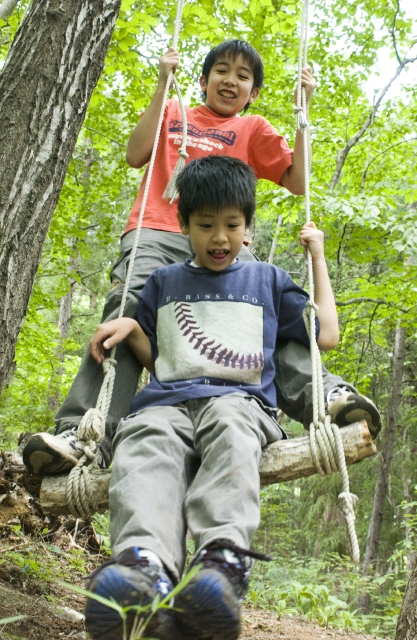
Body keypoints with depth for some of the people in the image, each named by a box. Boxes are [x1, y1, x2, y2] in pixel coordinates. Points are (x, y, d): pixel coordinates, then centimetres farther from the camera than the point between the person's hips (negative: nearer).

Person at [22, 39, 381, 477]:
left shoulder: (253, 130, 27)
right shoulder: (174, 114, 30)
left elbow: (298, 182, 15)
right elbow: (135, 155, 12)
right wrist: (162, 86, 11)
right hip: (158, 233, 0)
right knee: (126, 310, -27)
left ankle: (320, 395, -42)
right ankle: (83, 432, -37)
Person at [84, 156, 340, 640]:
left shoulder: (267, 280, 25)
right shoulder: (164, 282, 28)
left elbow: (326, 335, 22)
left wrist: (317, 257, 25)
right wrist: (129, 327, 11)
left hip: (240, 400, -1)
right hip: (166, 401, 1)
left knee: (229, 426, -39)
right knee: (145, 444, -36)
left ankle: (222, 561, -61)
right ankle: (146, 568, -63)